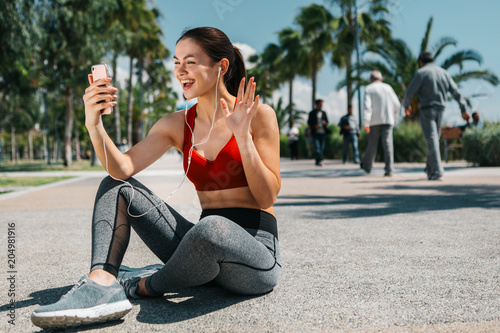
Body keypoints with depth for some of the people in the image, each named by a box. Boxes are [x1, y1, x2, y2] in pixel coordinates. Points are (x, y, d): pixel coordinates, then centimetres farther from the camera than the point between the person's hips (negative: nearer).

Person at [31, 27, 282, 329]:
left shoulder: (259, 115, -5)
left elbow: (268, 197, -10)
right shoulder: (178, 125, 8)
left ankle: (145, 286, -10)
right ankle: (102, 284, -24)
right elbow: (123, 168, -4)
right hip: (205, 247, 5)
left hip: (255, 246, -5)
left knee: (211, 227, -41)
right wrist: (94, 123, -18)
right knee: (116, 187, 2)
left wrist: (243, 136, -19)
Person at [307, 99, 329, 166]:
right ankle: (320, 160, -24)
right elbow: (309, 122, 2)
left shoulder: (324, 113, 15)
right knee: (317, 147, -16)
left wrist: (325, 123, -7)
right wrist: (314, 126, -16)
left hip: (322, 133, 4)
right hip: (315, 133, -4)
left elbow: (327, 122, 17)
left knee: (321, 147, 3)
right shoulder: (312, 113, 4)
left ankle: (318, 162, 10)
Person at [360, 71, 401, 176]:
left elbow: (367, 106, -12)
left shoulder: (369, 89, 1)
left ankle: (367, 166, 23)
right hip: (387, 120, 2)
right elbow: (397, 105, 13)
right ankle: (389, 169, -12)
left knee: (372, 144, 10)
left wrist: (365, 123, -18)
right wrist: (394, 118, 26)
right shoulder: (388, 87, 12)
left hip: (374, 121, -1)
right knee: (388, 144, -5)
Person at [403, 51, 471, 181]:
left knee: (431, 140, -8)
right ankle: (430, 168, 24)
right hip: (440, 109, 6)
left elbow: (410, 91, -9)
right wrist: (464, 109, 10)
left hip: (427, 109, -6)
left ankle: (437, 171, -15)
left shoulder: (421, 73, -6)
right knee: (435, 138, 16)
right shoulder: (444, 73, 11)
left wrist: (406, 106, 9)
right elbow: (456, 92, 9)